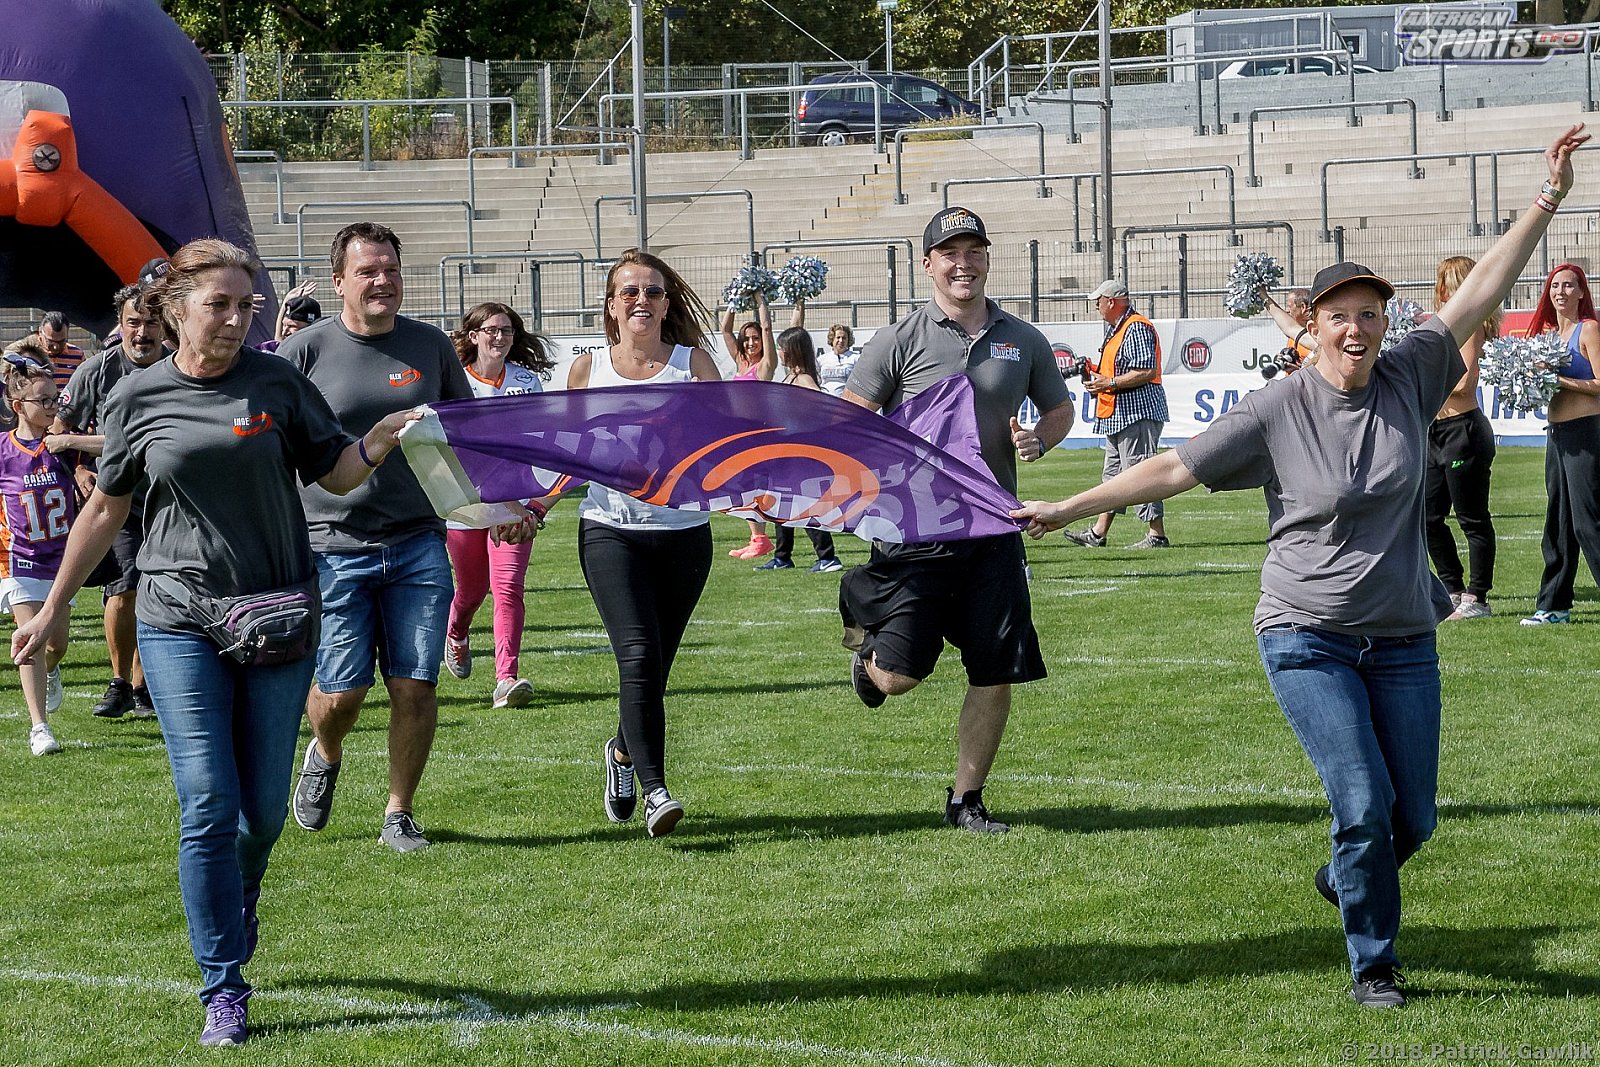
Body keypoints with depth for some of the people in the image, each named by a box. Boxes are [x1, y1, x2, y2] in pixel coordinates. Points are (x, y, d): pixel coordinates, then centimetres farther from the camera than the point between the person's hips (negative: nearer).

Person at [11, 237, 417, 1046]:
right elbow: (106, 509, 10)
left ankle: (229, 924, 36)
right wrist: (53, 608, 14)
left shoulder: (278, 383, 1)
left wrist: (382, 440, -13)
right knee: (209, 806, -7)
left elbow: (335, 475, 7)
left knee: (265, 807, 7)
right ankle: (223, 989, 1)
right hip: (181, 626, -1)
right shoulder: (138, 399, 0)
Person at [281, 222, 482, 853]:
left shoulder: (431, 346, 7)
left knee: (415, 685, -1)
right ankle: (324, 757, 33)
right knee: (341, 690, -2)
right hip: (335, 546, -2)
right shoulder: (306, 351, -2)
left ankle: (399, 814, 15)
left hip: (419, 545, 2)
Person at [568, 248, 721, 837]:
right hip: (610, 531, -1)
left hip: (682, 532, 1)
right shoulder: (588, 369, 6)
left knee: (654, 667, 9)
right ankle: (653, 790, -21)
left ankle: (624, 752, 40)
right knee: (638, 654, -20)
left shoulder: (693, 363, 3)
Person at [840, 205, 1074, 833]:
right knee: (899, 675, -8)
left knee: (996, 675, 2)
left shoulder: (1024, 341, 8)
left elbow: (1061, 409, 21)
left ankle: (965, 799, 18)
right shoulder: (901, 340, -2)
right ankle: (867, 645, 29)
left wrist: (1038, 441, -1)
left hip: (992, 530, 3)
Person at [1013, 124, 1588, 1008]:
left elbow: (1479, 293, -1)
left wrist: (1548, 200, -5)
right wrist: (1066, 509, -5)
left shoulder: (1409, 381, 0)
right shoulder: (1277, 412, -8)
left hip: (1402, 641, 4)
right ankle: (1372, 963, 8)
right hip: (1308, 641, -4)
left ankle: (1344, 879, 40)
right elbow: (1174, 468, -4)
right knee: (1364, 805, -12)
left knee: (1413, 818, 7)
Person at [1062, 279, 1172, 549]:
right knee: (1113, 474, 15)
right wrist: (1097, 375, 13)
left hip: (1138, 413, -11)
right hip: (1119, 416, 11)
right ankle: (1098, 533, 21)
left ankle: (1157, 535, -11)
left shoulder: (1136, 328, -14)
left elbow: (1147, 371, -22)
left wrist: (1109, 383, -20)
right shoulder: (1116, 329, 20)